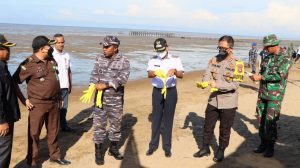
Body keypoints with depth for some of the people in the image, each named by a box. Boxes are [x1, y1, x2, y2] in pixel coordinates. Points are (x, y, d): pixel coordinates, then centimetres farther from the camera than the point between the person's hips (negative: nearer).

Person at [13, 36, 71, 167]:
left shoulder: (51, 60, 4)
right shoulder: (29, 64, -16)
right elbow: (14, 82, -12)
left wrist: (59, 97, 16)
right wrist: (24, 99, -11)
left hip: (53, 102, 6)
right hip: (38, 104, -6)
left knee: (53, 131, 17)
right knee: (34, 133, 7)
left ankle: (55, 156, 34)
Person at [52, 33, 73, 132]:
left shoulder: (66, 55, 9)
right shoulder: (51, 55, -8)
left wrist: (70, 85, 13)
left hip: (65, 86, 5)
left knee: (64, 107, 11)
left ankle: (63, 125, 22)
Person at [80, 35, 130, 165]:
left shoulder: (124, 61, -7)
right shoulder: (99, 58, 3)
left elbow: (122, 79, -18)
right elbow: (94, 75, -5)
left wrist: (105, 85, -23)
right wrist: (91, 90, -21)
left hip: (116, 99, -1)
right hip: (100, 97, 1)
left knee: (116, 124, 12)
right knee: (98, 125, 4)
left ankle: (113, 148, 31)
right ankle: (99, 152, 18)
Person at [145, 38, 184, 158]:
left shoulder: (175, 60, -3)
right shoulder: (153, 60, 0)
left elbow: (181, 75, -15)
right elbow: (149, 74, -16)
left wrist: (174, 71, -37)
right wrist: (155, 72, -39)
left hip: (171, 92, -1)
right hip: (157, 92, 1)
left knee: (168, 119, 5)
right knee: (156, 118, 7)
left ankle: (167, 146, 16)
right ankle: (153, 145, 20)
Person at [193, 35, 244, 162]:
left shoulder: (237, 64, -14)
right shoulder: (214, 60, 1)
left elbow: (235, 85, -20)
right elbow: (207, 74, -8)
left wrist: (217, 85, -29)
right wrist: (203, 83, -30)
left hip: (228, 103, -4)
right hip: (213, 100, 4)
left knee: (224, 129, 11)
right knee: (208, 126, 15)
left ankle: (221, 151, 31)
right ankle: (205, 148, 33)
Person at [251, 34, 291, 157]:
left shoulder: (285, 59, -8)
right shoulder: (267, 58, 12)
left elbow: (279, 76, -20)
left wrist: (261, 77, -21)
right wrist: (256, 76, 0)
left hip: (275, 96, -6)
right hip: (262, 94, 6)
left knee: (270, 122, -5)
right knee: (261, 120, 10)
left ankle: (270, 147, 10)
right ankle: (263, 144, 24)